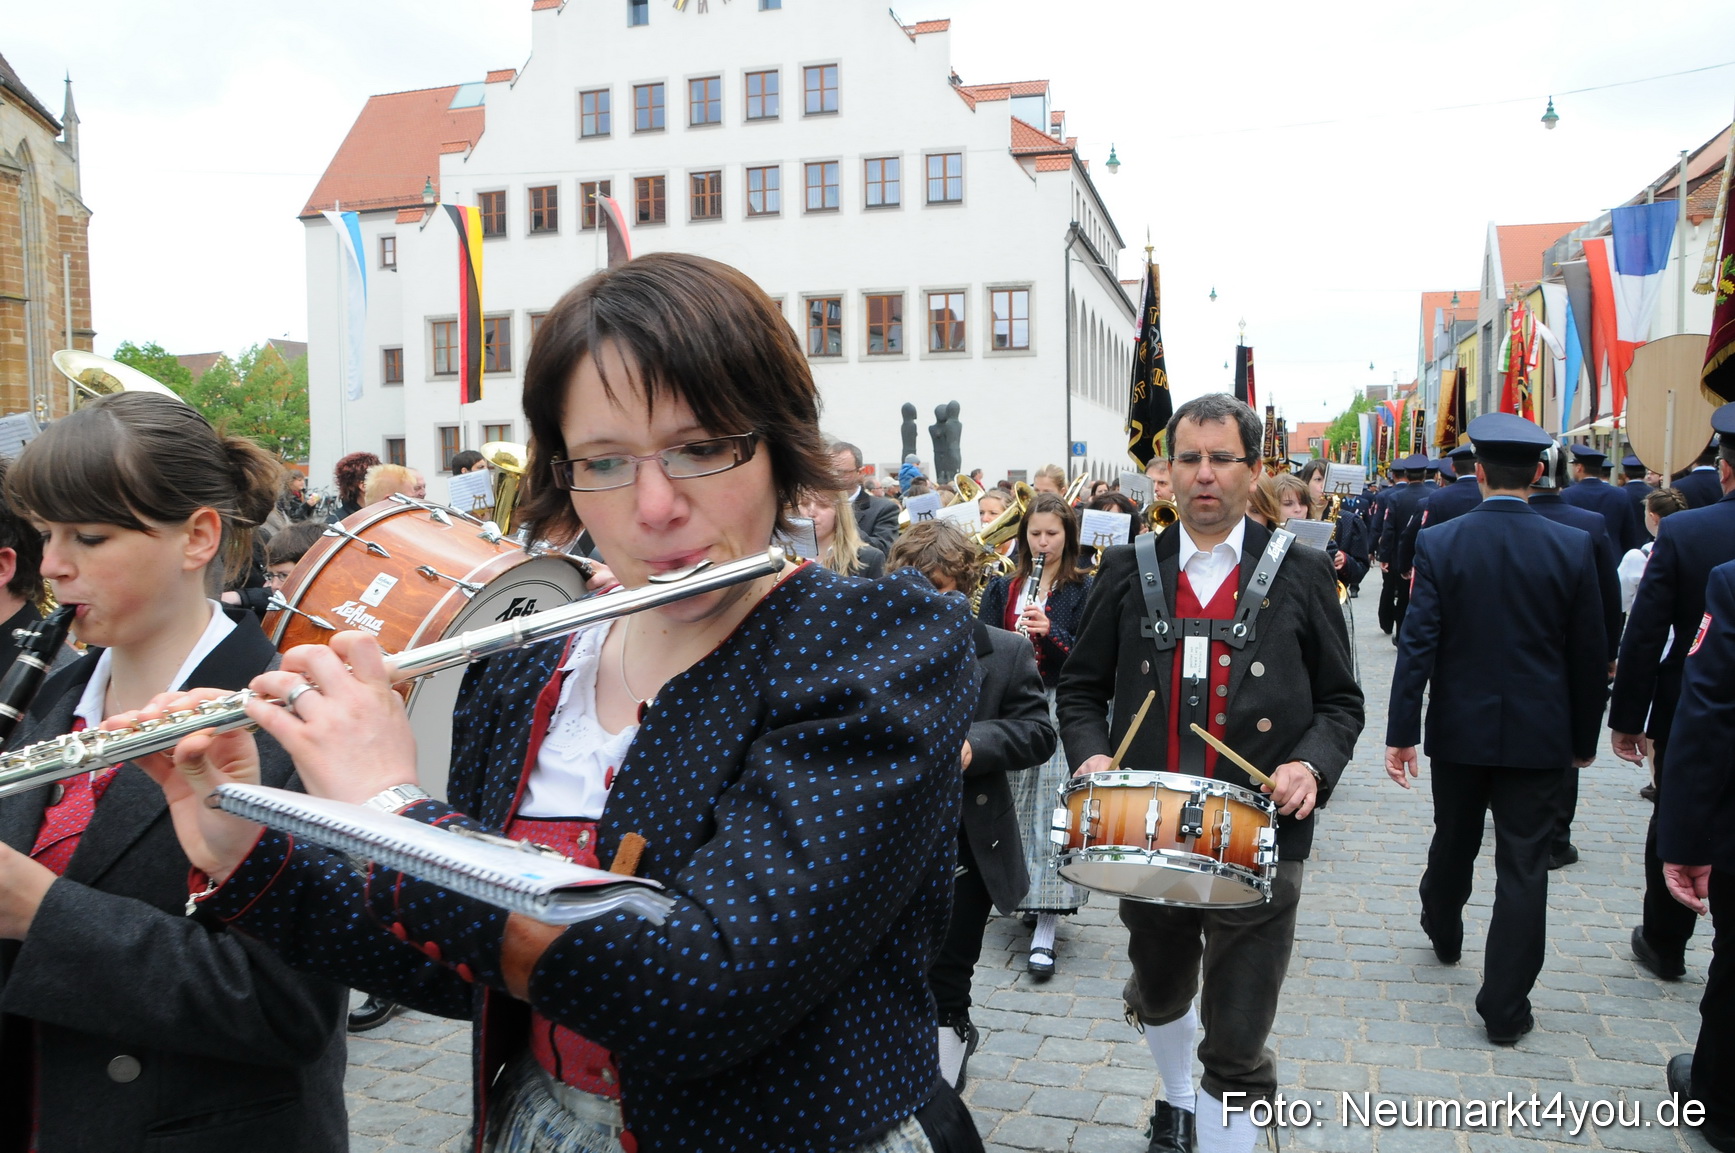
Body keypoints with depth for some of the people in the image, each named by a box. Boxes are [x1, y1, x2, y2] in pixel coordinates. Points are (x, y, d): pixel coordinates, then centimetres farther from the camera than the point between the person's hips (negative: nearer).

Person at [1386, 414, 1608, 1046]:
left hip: (1459, 729, 1)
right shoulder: (1574, 547, -8)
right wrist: (1584, 736, 10)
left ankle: (1443, 932, 48)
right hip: (1539, 734, -1)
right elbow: (1589, 654, -2)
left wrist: (1401, 733, -8)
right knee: (1524, 866, 4)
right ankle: (1506, 1007, 9)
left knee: (1453, 838, 23)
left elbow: (1418, 645, -12)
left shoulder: (1439, 543, -10)